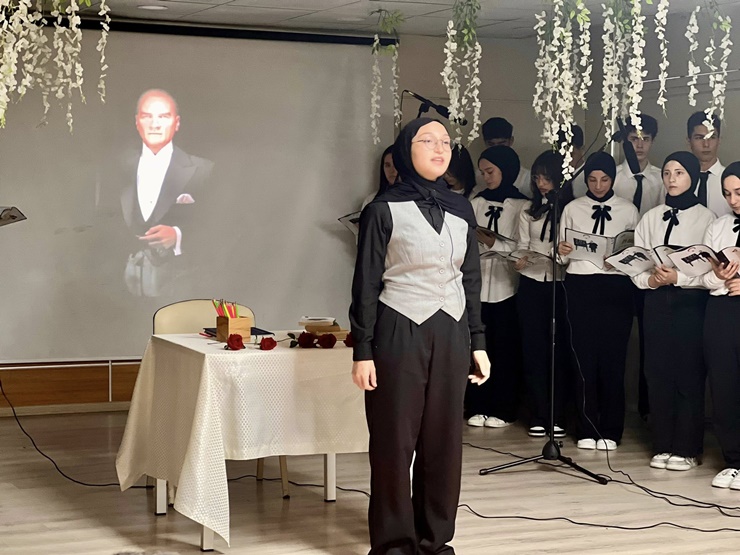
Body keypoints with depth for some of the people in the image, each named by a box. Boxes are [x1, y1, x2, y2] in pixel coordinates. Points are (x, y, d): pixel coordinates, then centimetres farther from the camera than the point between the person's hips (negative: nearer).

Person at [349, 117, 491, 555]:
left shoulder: (461, 209, 10)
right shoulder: (384, 210, -4)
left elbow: (471, 280, 14)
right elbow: (366, 284, -4)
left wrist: (478, 343, 10)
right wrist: (362, 352, -9)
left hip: (450, 334, 5)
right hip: (399, 333, -4)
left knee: (444, 438, 6)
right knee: (395, 440, -1)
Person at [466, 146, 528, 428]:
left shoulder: (521, 206, 1)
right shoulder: (476, 204, 10)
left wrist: (492, 242, -16)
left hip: (506, 286, -2)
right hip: (478, 285, 3)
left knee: (505, 350, 1)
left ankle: (503, 409, 10)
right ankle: (477, 407, 10)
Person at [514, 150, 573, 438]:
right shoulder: (529, 211, 11)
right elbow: (522, 247, 9)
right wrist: (520, 261, -11)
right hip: (532, 284, 3)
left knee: (559, 351, 0)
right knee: (533, 349, 2)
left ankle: (557, 417, 8)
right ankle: (538, 416, 8)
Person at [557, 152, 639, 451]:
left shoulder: (628, 210, 8)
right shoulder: (572, 209, 10)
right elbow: (562, 256, 9)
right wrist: (562, 252, -13)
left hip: (616, 288, -1)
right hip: (580, 286, 1)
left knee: (613, 358, -1)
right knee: (584, 358, 1)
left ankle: (610, 431, 8)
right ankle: (587, 430, 10)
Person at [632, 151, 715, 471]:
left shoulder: (706, 218, 0)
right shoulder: (651, 218, 12)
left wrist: (678, 277, -19)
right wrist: (649, 279, -11)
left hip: (691, 303, -4)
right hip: (657, 302, 4)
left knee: (689, 376, -3)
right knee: (657, 374, 4)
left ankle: (687, 449, 4)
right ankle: (663, 446, 13)